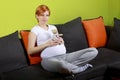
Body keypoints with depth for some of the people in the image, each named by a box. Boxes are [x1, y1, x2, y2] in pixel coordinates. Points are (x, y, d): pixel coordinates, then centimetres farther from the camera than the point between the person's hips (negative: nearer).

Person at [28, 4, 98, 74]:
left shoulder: (53, 27, 24)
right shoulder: (35, 30, 7)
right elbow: (30, 51, -2)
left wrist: (61, 41, 3)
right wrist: (47, 44, -11)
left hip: (64, 56, 6)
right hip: (49, 59, -6)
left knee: (93, 51, -7)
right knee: (61, 65, -45)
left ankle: (69, 66, -18)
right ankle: (82, 68, -13)